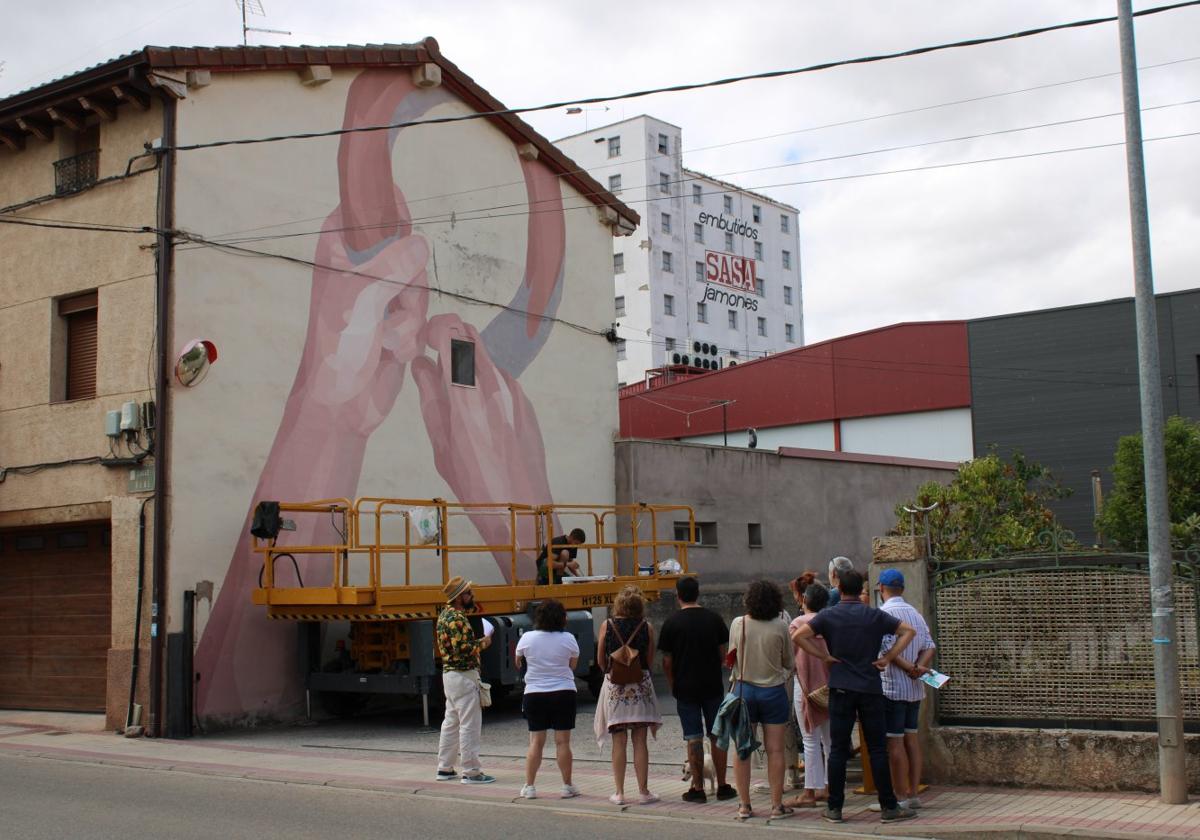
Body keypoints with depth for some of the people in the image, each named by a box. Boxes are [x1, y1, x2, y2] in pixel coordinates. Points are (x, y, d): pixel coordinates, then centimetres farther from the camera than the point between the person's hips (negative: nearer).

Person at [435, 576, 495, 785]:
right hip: (463, 676, -10)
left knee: (451, 722, 16)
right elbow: (462, 649, -25)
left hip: (450, 673, 10)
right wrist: (482, 644, -11)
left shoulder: (446, 613, 12)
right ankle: (471, 772, -3)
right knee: (469, 724, -6)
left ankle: (445, 768, 22)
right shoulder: (456, 618, -19)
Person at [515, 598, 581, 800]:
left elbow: (518, 660, 10)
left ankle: (529, 786, 8)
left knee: (536, 742, 7)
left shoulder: (527, 638, -6)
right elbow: (573, 664, 6)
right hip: (563, 693, -1)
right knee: (562, 741, 3)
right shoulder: (568, 639, -7)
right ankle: (567, 786, 9)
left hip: (534, 694, 1)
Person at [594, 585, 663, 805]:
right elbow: (650, 660, 1)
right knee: (640, 741, 5)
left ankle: (619, 793, 7)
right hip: (641, 686, 0)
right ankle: (643, 791, 8)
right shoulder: (646, 627, -5)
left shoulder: (608, 626, -5)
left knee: (619, 742, 5)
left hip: (615, 687, 0)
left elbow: (600, 659, 1)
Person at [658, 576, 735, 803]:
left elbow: (667, 661, -5)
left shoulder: (671, 623, -7)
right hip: (713, 686, 2)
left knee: (694, 739, 3)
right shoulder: (714, 619, 0)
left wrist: (673, 685, 9)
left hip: (685, 688, -2)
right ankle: (722, 786, 14)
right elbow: (723, 654, 5)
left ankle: (698, 788, 6)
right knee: (717, 736, 10)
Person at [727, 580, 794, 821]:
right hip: (773, 690, -1)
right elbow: (788, 661, 2)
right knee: (775, 750, 4)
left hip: (744, 689, 2)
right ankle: (777, 805, 7)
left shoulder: (737, 624, -6)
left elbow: (732, 659, 6)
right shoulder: (780, 626, -10)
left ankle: (744, 805, 12)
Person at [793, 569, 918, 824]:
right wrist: (888, 658, 2)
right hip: (871, 688, 0)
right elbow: (909, 631, 3)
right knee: (877, 749, 3)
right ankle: (889, 807, 5)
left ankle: (834, 808, 5)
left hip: (840, 688, 0)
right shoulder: (875, 616, 2)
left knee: (838, 749, 3)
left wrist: (823, 656, -3)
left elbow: (798, 636, -10)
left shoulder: (828, 616, -1)